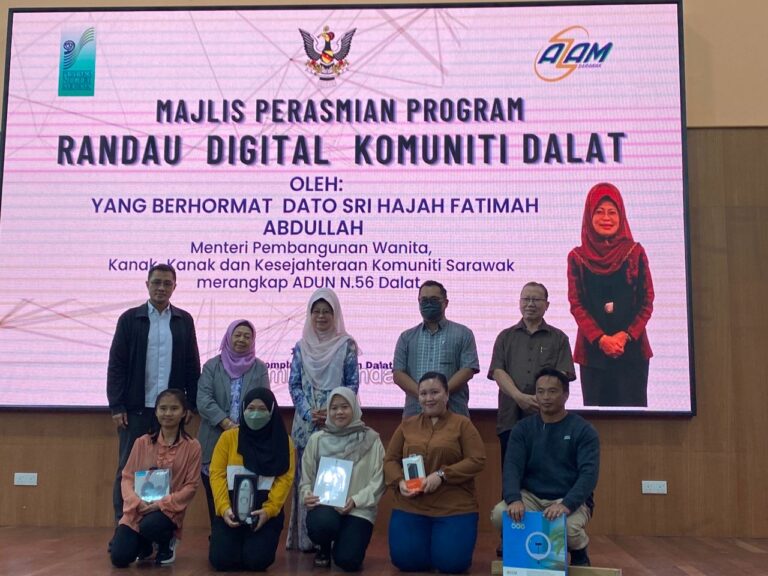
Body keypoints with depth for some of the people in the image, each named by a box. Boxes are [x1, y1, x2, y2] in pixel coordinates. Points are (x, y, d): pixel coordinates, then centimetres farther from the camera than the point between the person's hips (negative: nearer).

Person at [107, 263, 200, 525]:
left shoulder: (184, 320, 7)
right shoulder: (130, 318, 2)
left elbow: (192, 366, 8)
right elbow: (116, 365, 0)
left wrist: (190, 404, 2)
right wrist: (116, 406, -6)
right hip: (137, 408, -1)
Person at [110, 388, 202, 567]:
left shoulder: (192, 446, -4)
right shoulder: (142, 442, 3)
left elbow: (190, 486, -6)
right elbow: (127, 477, 2)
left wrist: (162, 503, -18)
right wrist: (137, 502, -17)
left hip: (169, 509, -2)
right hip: (138, 508, 3)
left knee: (149, 526, -35)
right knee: (119, 558, -14)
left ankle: (166, 543, 2)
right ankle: (144, 545, 23)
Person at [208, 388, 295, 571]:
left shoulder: (283, 442, 3)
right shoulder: (228, 437, 5)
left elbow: (285, 479, -5)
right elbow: (217, 475, -1)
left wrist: (268, 510, -19)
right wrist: (224, 508, -15)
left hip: (265, 512, -1)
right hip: (231, 511, 1)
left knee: (257, 560, -20)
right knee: (221, 559, -17)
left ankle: (256, 542, 17)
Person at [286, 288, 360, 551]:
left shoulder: (346, 345, 2)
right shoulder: (301, 347, 10)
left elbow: (352, 383, -1)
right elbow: (294, 384, 6)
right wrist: (310, 413, -8)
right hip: (306, 421, 2)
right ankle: (305, 537, 11)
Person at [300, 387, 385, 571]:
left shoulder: (371, 440, -1)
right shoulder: (317, 440, 5)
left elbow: (378, 481, -2)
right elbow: (306, 478, 9)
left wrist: (355, 501, -15)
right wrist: (307, 495, -13)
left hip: (359, 509, -1)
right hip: (324, 505, 1)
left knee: (348, 561, -19)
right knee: (322, 524, -35)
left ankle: (340, 544, 22)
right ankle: (324, 549, 5)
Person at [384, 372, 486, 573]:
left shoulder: (462, 424, 0)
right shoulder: (407, 425, 11)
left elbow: (477, 460, -9)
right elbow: (390, 460, 11)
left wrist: (442, 475, -18)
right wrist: (400, 482, -10)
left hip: (454, 508, -3)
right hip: (410, 507, 3)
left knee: (450, 563, -12)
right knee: (405, 561, -7)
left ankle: (442, 542, 24)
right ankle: (428, 542, 27)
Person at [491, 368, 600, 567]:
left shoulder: (583, 430, -5)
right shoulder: (523, 429, 3)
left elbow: (589, 474, -16)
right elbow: (512, 468, -8)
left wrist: (566, 504, -33)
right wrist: (514, 499, -29)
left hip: (569, 500, -2)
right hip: (531, 497, 2)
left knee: (569, 527, -36)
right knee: (499, 514, -28)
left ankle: (579, 552, 3)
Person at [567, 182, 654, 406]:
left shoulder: (635, 253, 4)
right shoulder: (577, 257, 4)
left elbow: (647, 303, 3)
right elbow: (576, 305, 0)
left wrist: (625, 336, -11)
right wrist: (601, 339, -12)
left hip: (632, 348, 0)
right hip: (593, 348, 0)